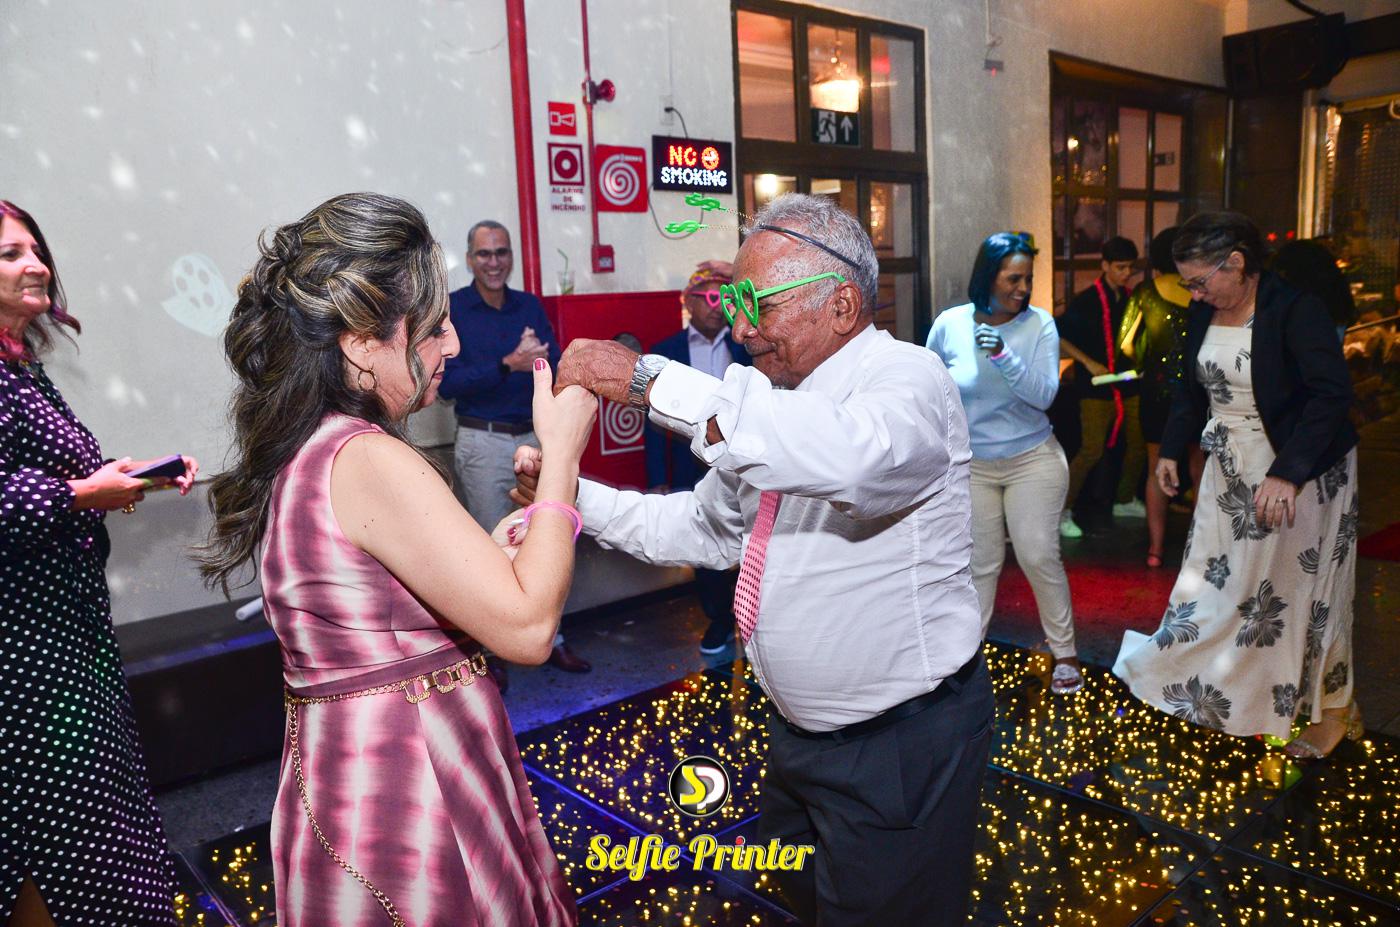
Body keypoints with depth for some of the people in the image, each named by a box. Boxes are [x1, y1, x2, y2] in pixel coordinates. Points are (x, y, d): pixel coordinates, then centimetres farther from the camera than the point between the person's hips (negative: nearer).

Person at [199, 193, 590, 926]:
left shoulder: (298, 453, 7)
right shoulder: (372, 462, -23)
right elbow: (527, 628, -24)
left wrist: (491, 549, 7)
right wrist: (561, 455, -17)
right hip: (408, 794, -9)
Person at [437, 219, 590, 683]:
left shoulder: (531, 306, 7)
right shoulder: (450, 309, -6)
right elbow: (446, 383, -16)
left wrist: (537, 358, -19)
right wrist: (508, 365, -24)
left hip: (536, 438, 4)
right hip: (483, 443, -4)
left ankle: (551, 639, 26)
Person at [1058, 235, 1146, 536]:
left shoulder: (1131, 299, 10)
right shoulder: (1086, 300, -7)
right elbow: (1058, 337, -10)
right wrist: (1088, 362, -16)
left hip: (1128, 385, 6)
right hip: (1097, 388, -6)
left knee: (1137, 445, 10)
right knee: (1092, 451, -12)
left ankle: (1124, 500, 30)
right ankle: (1062, 509, -3)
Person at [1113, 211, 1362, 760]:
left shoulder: (1296, 311, -19)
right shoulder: (1203, 315, 1)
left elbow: (1331, 395, -24)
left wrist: (1287, 474, -31)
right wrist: (1170, 450, 12)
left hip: (1299, 471, -6)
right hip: (1229, 470, 6)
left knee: (1303, 587, 5)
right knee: (1217, 580, 9)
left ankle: (1333, 708, 25)